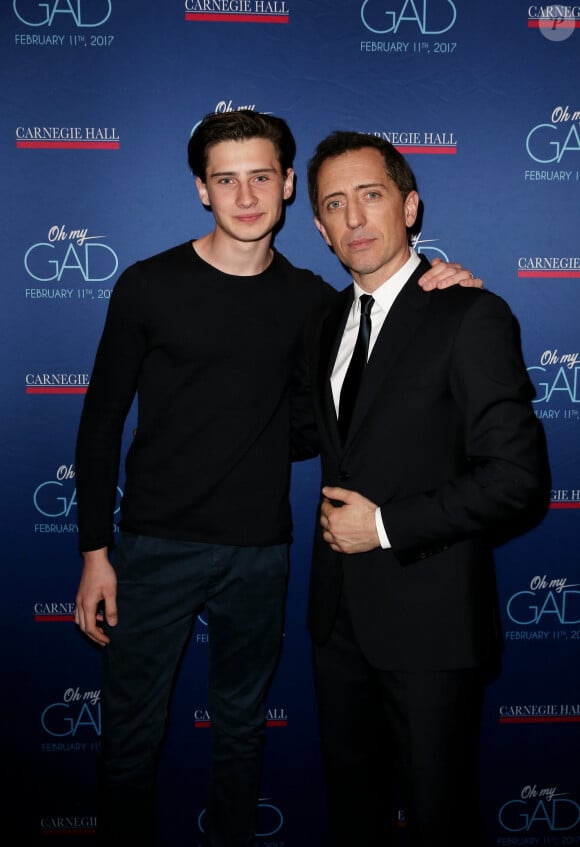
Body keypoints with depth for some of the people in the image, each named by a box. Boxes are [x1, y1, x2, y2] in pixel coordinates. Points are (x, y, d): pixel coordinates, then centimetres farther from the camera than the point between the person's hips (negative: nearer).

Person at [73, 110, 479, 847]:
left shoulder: (311, 299, 4)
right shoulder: (149, 287, -4)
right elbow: (101, 421, -1)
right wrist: (95, 551, -5)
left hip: (261, 551, 2)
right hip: (157, 546, -2)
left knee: (240, 725, 17)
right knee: (131, 734, 7)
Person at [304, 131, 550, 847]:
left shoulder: (471, 317, -13)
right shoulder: (329, 323, 10)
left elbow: (519, 478, -18)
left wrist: (388, 526, -17)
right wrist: (337, 516, 6)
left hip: (427, 621, -6)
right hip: (339, 615, 7)